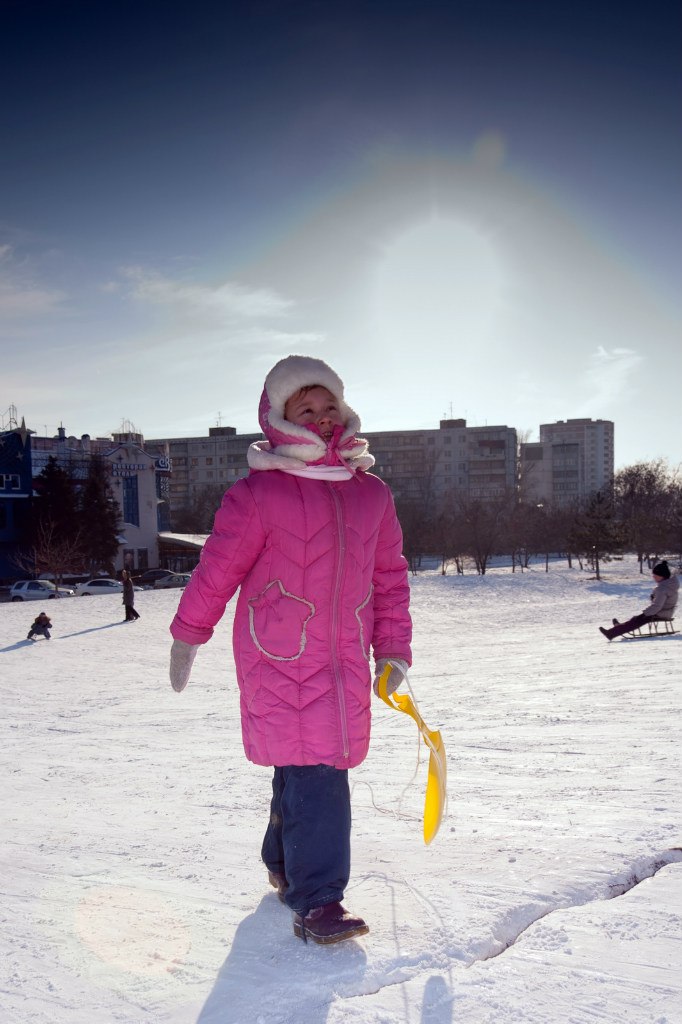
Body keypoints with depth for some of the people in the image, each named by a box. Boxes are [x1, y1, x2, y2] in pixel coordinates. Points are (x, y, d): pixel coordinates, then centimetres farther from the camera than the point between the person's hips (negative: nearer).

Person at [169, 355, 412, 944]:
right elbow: (217, 569, 0)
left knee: (312, 767, 13)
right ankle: (316, 903, -2)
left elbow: (390, 577, 15)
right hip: (279, 658, -5)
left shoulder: (372, 495, 10)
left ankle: (285, 864, 38)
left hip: (346, 660, 5)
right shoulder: (259, 493, -6)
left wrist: (393, 651, 12)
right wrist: (188, 637, 8)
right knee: (312, 769, -11)